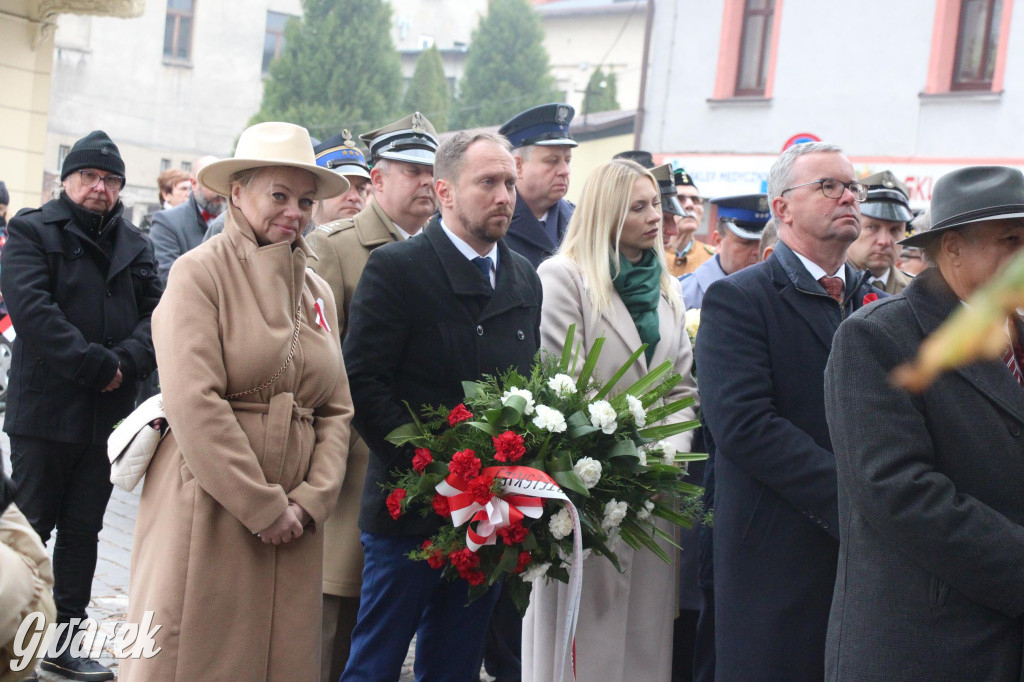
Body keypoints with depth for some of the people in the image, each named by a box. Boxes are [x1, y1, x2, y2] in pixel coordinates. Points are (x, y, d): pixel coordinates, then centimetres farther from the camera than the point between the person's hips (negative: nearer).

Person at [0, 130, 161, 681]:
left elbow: (156, 313, 4)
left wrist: (125, 363, -15)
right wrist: (95, 365, -20)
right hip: (45, 408, -5)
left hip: (108, 412, 5)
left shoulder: (135, 245, 13)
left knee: (82, 530, 11)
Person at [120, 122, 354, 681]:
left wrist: (311, 500, -4)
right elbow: (193, 402, -14)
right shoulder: (199, 272, -5)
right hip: (206, 510, -5)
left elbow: (336, 410, 11)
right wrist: (262, 507, -13)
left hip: (291, 520, 6)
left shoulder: (318, 293, 14)